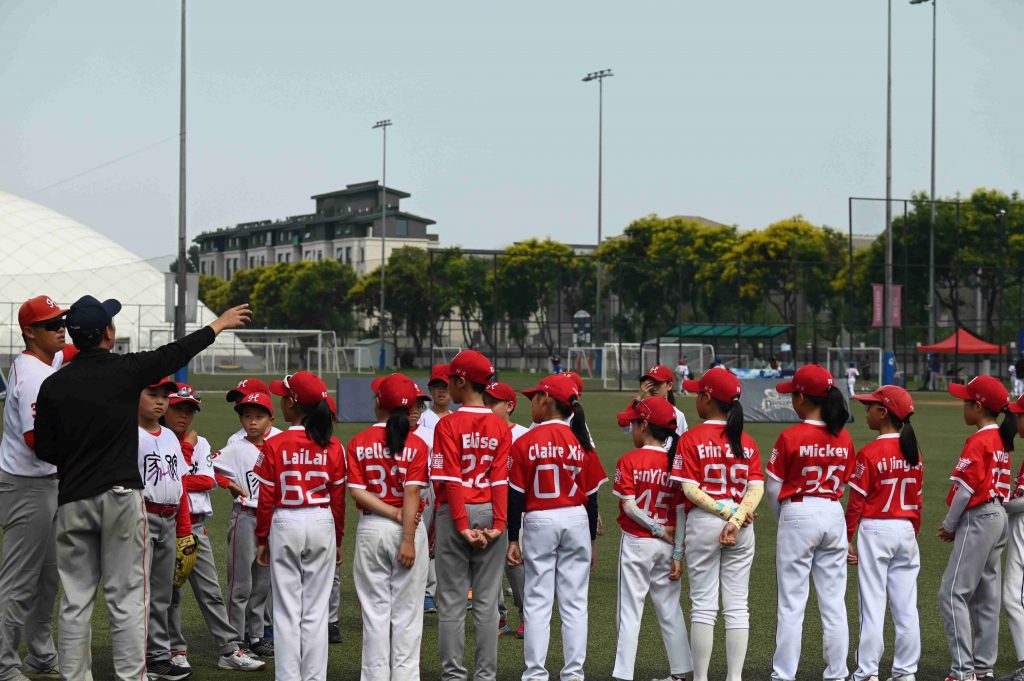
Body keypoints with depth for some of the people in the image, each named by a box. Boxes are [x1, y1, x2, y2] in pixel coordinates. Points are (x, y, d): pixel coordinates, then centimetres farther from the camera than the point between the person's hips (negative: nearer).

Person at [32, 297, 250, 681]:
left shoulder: (53, 386, 1)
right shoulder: (127, 370, -5)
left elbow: (44, 451, 4)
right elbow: (177, 353, 9)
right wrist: (220, 325, 23)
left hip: (72, 501, 2)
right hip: (121, 496, -2)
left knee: (75, 599, 7)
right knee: (126, 598, 2)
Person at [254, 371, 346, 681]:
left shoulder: (274, 446, -8)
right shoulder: (333, 447, -1)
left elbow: (266, 499, -5)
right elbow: (338, 498, 3)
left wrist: (262, 540, 5)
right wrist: (338, 539, 13)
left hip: (284, 526, -2)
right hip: (322, 524, 2)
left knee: (286, 609, 4)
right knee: (316, 609, 8)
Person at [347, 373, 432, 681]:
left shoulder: (358, 443, -1)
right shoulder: (416, 445, -7)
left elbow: (357, 492, -8)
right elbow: (411, 494, -14)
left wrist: (395, 514, -9)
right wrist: (408, 539, -15)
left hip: (370, 529, 2)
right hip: (409, 529, -1)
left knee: (375, 609, 8)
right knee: (406, 610, 4)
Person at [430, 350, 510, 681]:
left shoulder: (448, 424, -8)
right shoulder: (500, 427, 3)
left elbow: (450, 480, -13)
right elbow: (500, 479, -5)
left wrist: (462, 526, -13)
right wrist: (497, 524, -9)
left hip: (454, 513, -3)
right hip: (490, 514, 3)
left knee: (452, 600, 3)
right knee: (486, 601, 7)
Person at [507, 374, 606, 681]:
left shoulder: (525, 443, -7)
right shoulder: (581, 442, 2)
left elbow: (516, 495, -6)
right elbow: (591, 496, 5)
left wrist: (513, 538, 0)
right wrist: (591, 540, 14)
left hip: (538, 522, -2)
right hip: (577, 521, 3)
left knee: (537, 602, 3)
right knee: (575, 603, 6)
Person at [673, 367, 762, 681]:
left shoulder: (692, 438, -5)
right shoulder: (747, 441, 7)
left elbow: (690, 489, -13)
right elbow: (757, 488, -4)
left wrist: (725, 512, -12)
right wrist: (737, 518, -14)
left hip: (703, 522, -3)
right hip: (742, 528, 3)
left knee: (703, 605, 2)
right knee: (737, 606, 6)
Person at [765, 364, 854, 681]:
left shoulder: (790, 437, -12)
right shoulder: (844, 438, 2)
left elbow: (773, 487, -5)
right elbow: (841, 483, 8)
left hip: (798, 515, -5)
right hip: (834, 516, 5)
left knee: (791, 603, 1)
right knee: (834, 602, 9)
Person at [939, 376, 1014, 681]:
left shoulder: (977, 442, -15)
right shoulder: (1001, 440, 12)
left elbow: (966, 489, -17)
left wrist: (949, 525, -5)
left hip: (978, 519, -10)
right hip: (998, 518, 10)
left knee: (952, 592, -10)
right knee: (985, 595, 13)